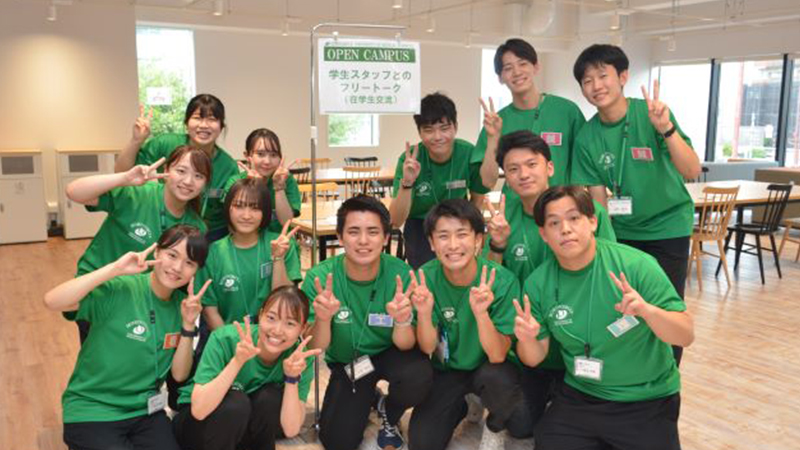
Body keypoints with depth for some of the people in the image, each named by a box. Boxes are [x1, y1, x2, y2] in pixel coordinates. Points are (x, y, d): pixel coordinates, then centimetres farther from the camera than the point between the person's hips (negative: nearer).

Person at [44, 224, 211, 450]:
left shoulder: (182, 304, 0)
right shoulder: (119, 290, -16)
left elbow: (179, 374, 0)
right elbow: (52, 301, -30)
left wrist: (188, 325, -14)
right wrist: (115, 269, -32)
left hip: (145, 411, 4)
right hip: (92, 412, -4)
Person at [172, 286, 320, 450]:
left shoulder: (302, 358, -18)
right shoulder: (225, 339, -25)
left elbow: (290, 429, -21)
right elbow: (199, 409, -32)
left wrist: (292, 377, -34)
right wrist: (237, 361, -41)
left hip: (246, 428, 2)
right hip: (196, 424, -2)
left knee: (269, 397, -27)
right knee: (236, 401, -31)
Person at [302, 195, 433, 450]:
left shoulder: (399, 273, -25)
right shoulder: (319, 277, -23)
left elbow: (405, 345, -21)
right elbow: (316, 349, -21)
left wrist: (402, 321, -44)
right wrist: (322, 318, -44)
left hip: (389, 353, -1)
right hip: (345, 363, 1)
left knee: (418, 377, -31)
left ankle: (388, 414, 5)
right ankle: (367, 399, 24)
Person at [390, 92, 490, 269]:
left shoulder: (469, 153, -20)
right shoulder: (410, 160, -22)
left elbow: (477, 198, 0)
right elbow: (396, 221, -26)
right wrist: (406, 183, -38)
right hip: (420, 224, -1)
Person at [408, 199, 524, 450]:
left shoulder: (502, 280, -24)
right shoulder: (426, 278, -17)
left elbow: (497, 356, -24)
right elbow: (427, 348, -13)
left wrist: (481, 312, -42)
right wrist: (424, 313, -33)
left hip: (488, 367, -1)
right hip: (446, 370, 2)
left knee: (495, 377, -35)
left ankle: (494, 429, 1)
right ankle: (461, 407, 19)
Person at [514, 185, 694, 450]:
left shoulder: (636, 265, -18)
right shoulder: (538, 284, -7)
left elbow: (686, 336, -15)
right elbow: (535, 358, 2)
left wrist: (647, 310, -34)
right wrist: (528, 340, -22)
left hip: (648, 400, -3)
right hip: (580, 396, 3)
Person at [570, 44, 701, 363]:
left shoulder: (652, 112, -16)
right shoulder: (587, 138, -8)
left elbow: (692, 171, -24)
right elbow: (599, 199, -3)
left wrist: (666, 129, -38)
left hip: (668, 227, -2)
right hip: (622, 232, 3)